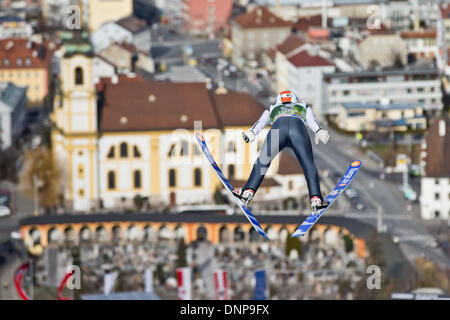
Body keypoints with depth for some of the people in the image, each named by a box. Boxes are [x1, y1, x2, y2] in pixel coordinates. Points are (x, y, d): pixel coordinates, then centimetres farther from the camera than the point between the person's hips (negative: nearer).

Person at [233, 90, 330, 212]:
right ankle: (315, 198, -12)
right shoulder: (303, 107, 42)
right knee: (309, 165, 2)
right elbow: (311, 121, 21)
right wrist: (319, 131, 3)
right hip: (299, 128, -1)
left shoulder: (272, 110, 43)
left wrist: (251, 133, 6)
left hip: (278, 127, 1)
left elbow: (261, 122, 23)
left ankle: (249, 191, 9)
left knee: (263, 161, 17)